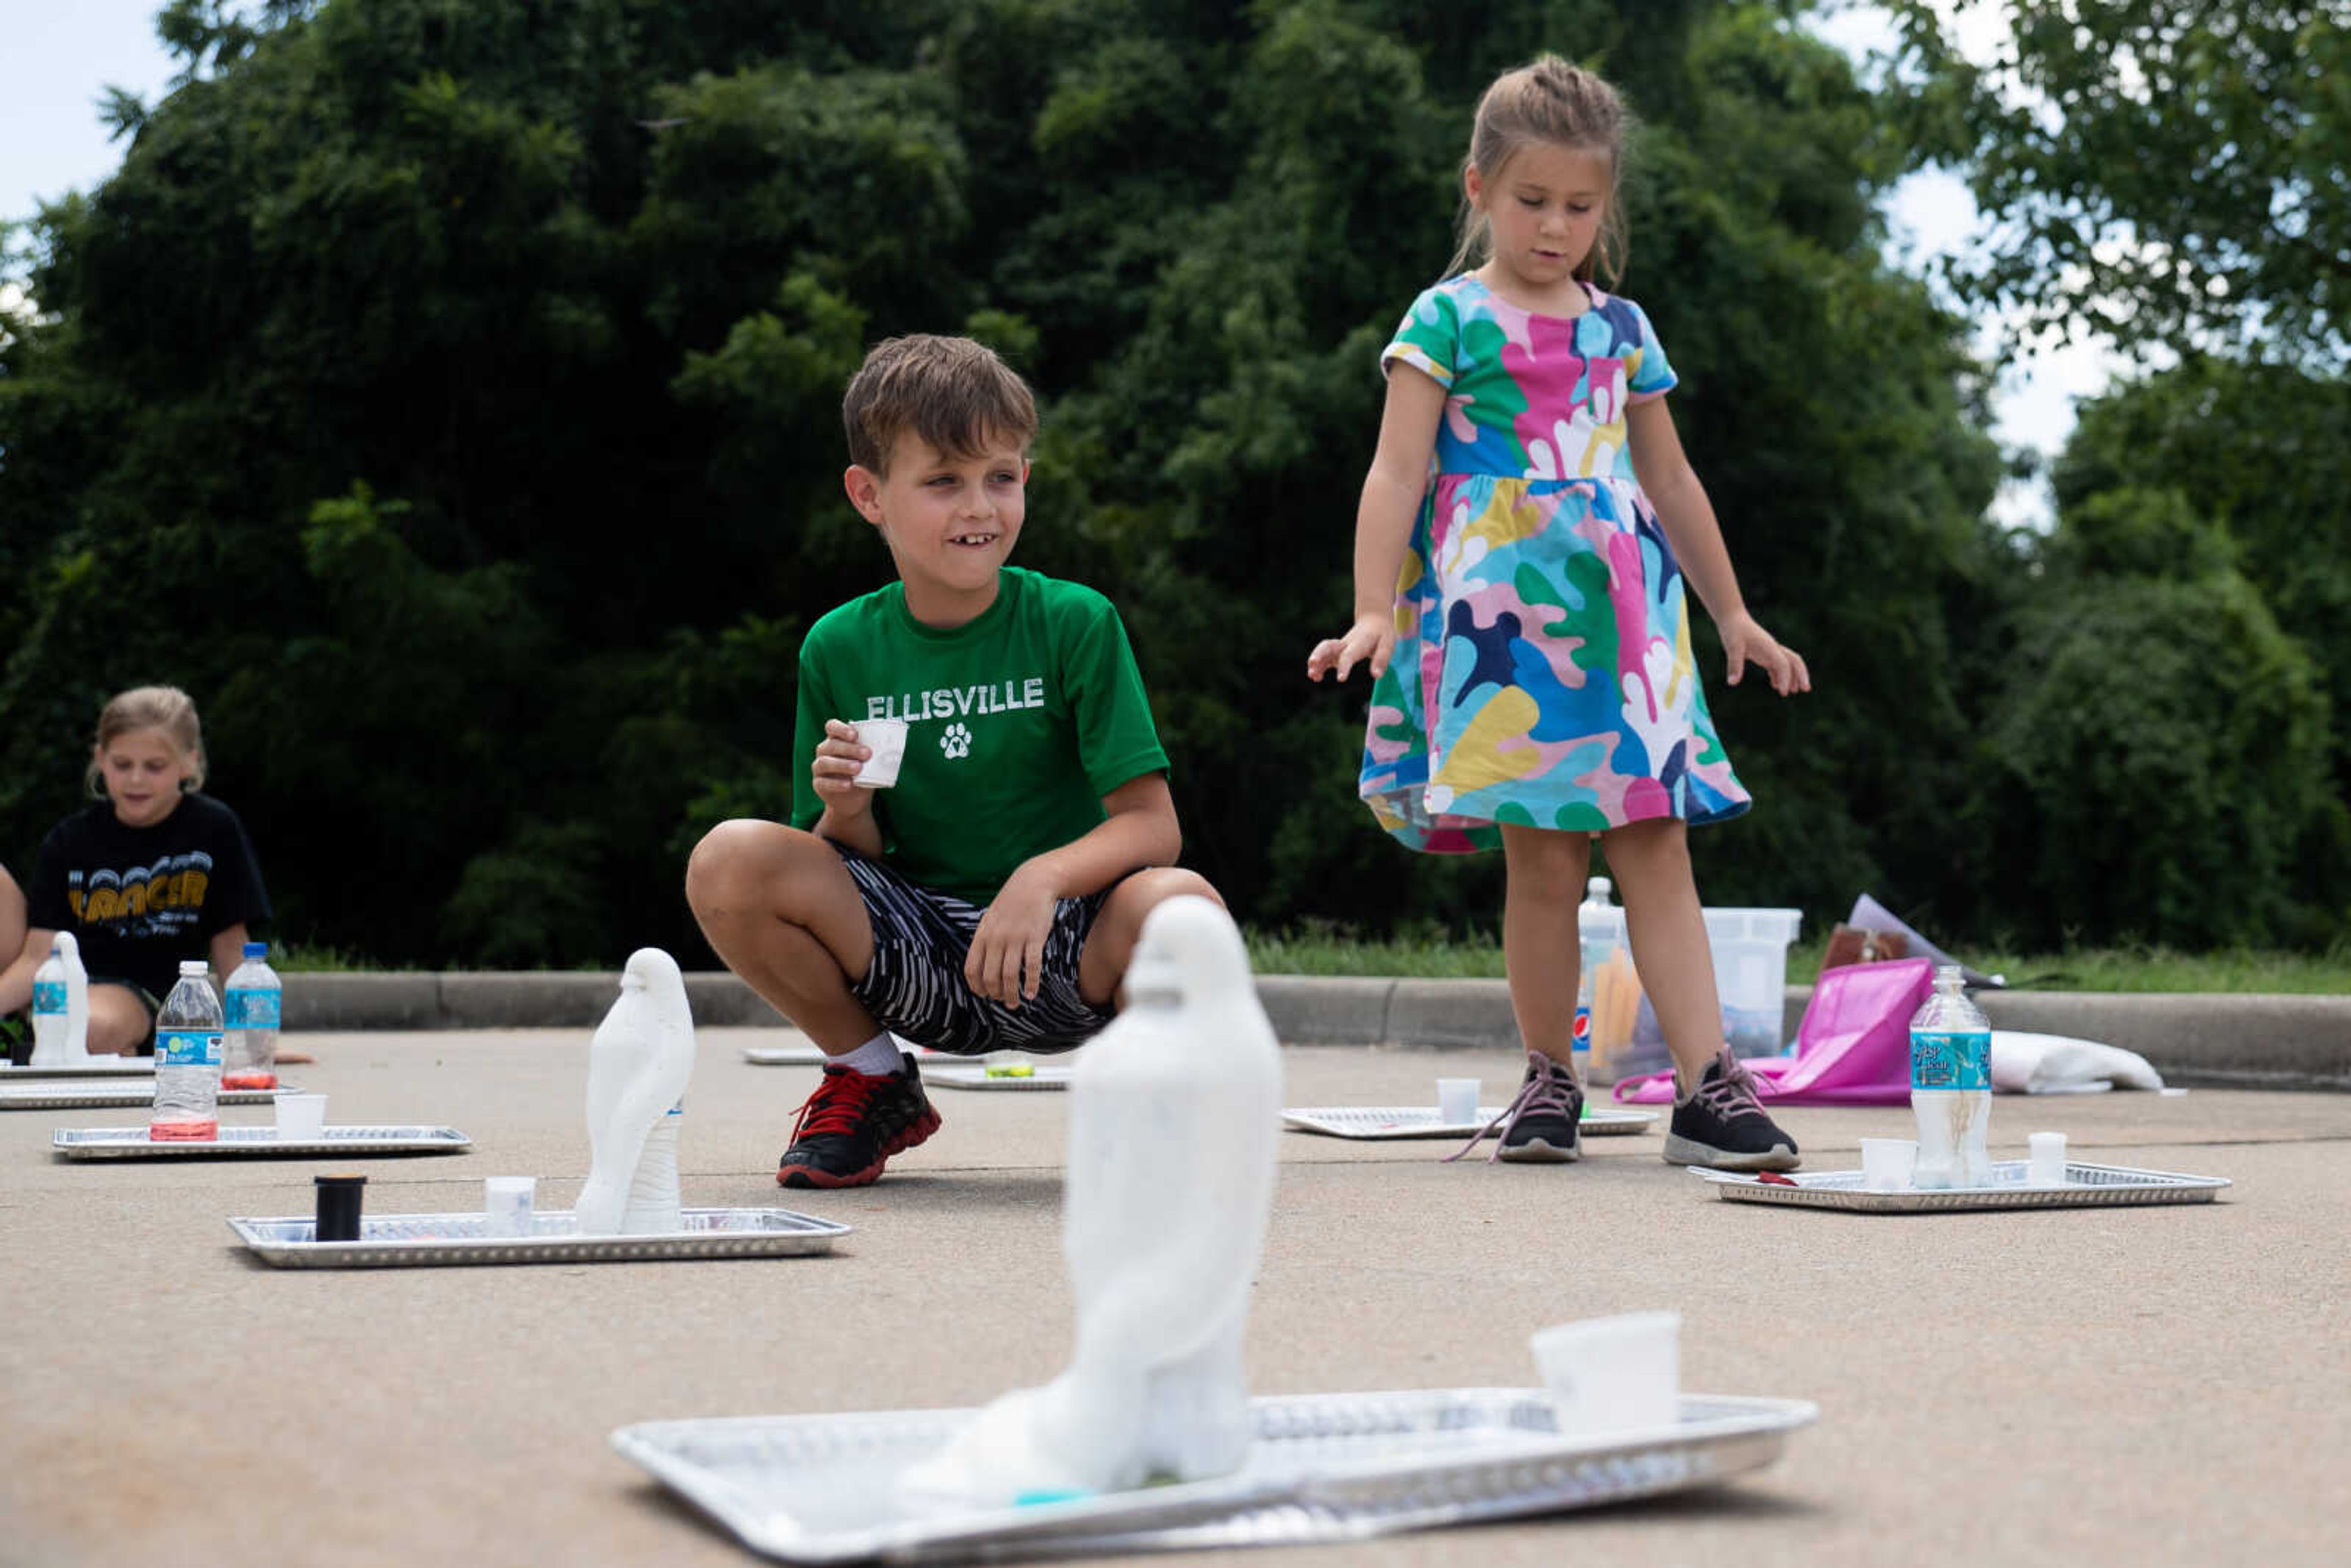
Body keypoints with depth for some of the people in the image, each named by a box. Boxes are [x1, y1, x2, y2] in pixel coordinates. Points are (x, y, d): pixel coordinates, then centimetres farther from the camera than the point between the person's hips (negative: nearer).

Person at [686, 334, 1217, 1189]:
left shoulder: (1075, 623, -4)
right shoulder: (838, 648, 3)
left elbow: (1151, 824, -10)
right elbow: (845, 863, 5)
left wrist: (1045, 876, -29)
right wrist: (848, 813, -19)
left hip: (1060, 956, -2)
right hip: (916, 952, 2)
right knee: (729, 861, -22)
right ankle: (873, 1083, 5)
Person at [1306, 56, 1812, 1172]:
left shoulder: (1620, 325, 16)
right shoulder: (1449, 318, 2)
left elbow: (1669, 479, 23)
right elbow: (1397, 471, -6)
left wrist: (1732, 614, 24)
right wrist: (1373, 612, -18)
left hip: (1622, 612, 4)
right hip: (1501, 611, -4)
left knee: (1657, 847, -3)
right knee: (1542, 859, -3)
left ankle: (1707, 1087, -6)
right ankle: (1548, 1078, 11)